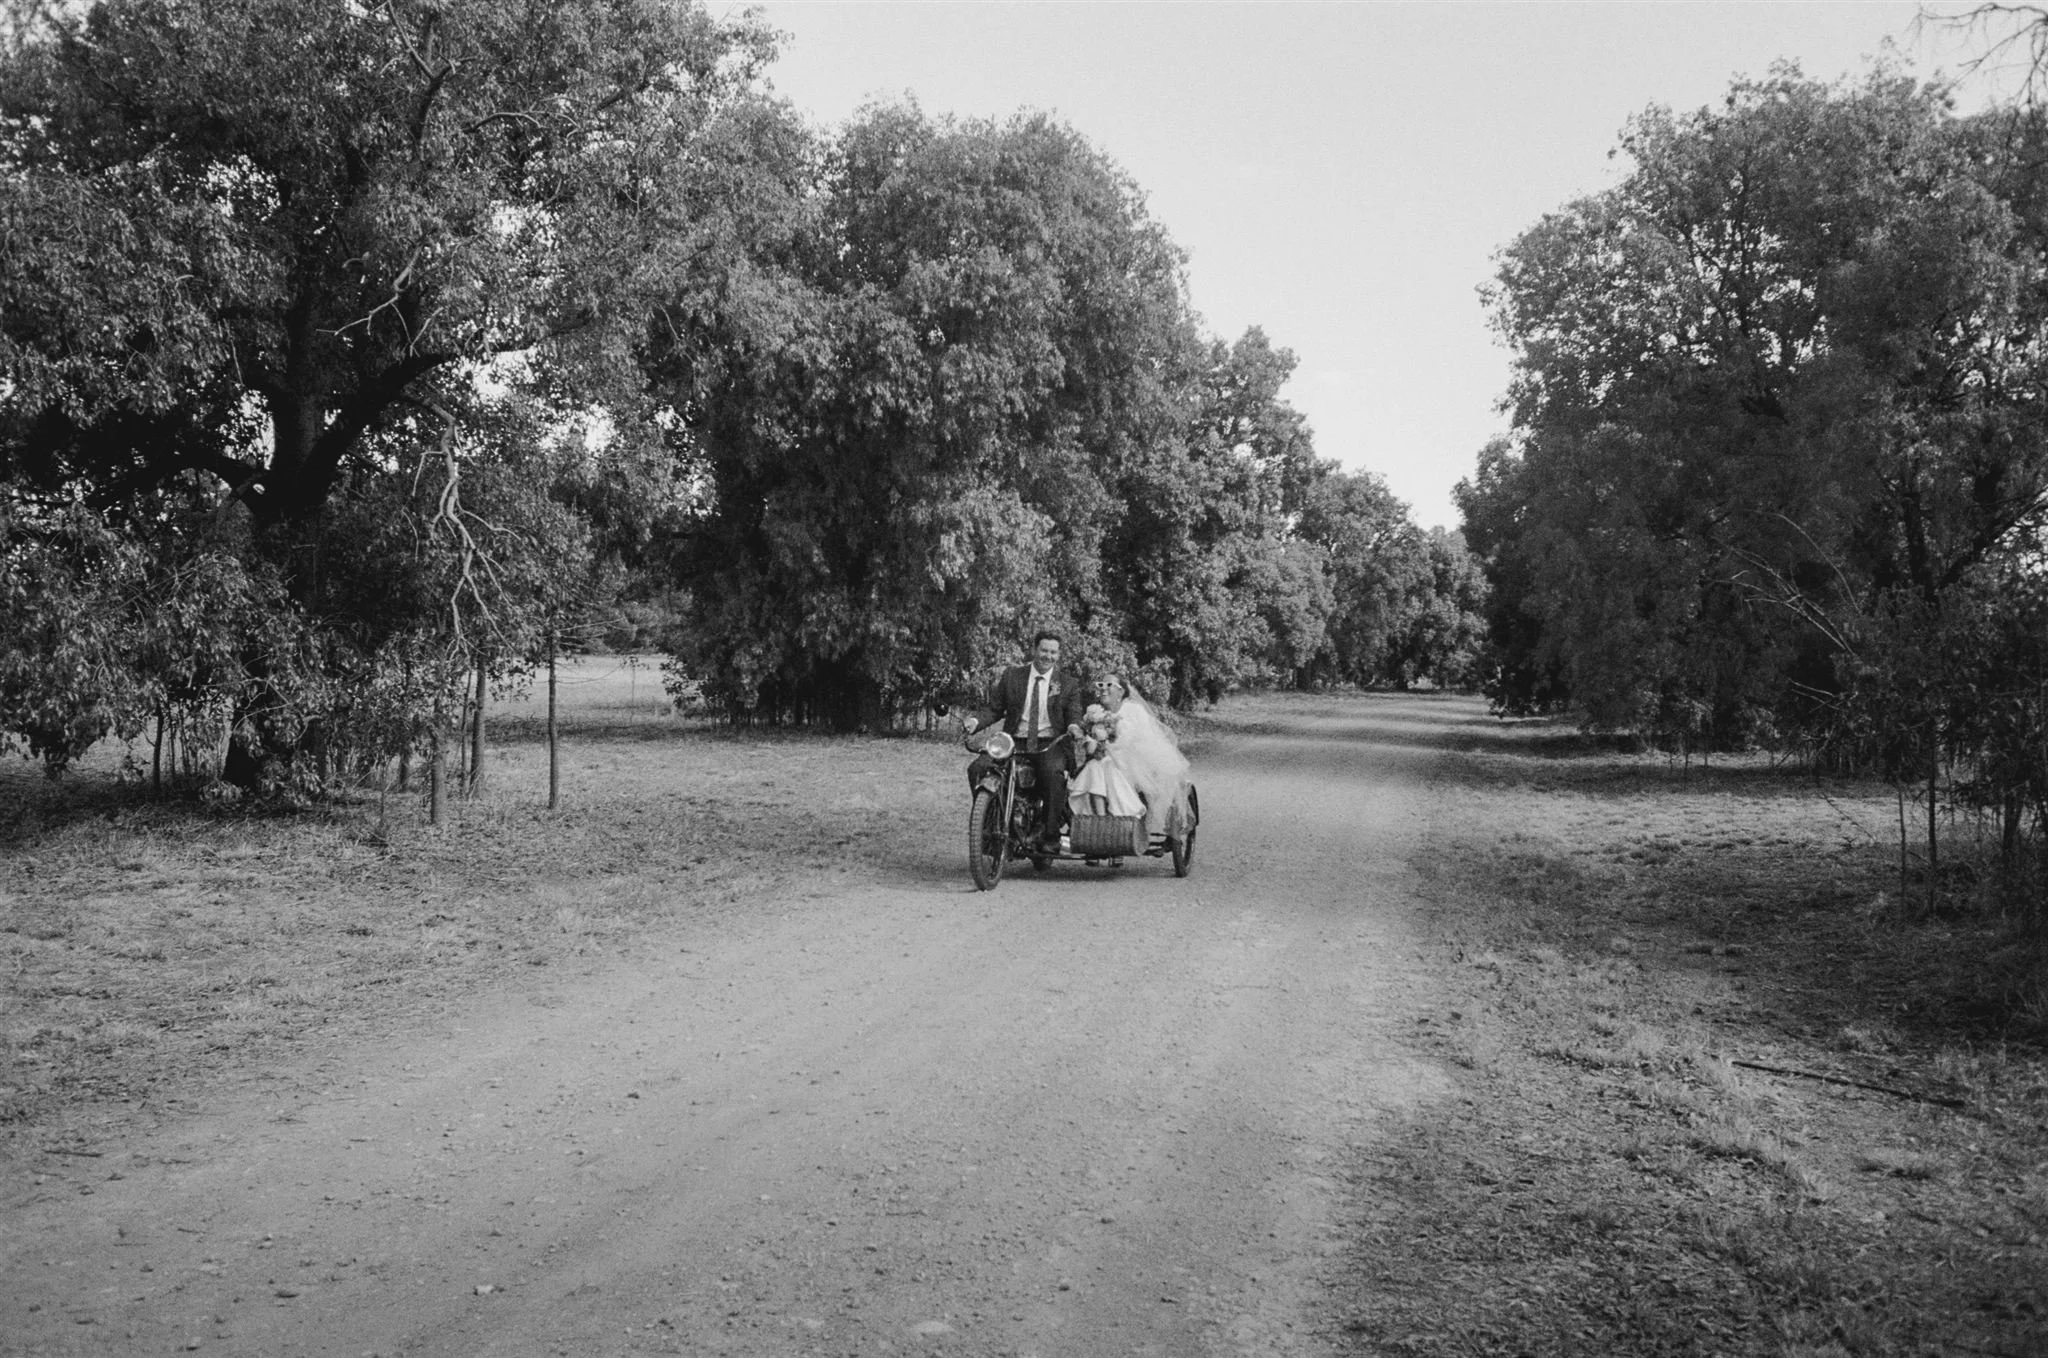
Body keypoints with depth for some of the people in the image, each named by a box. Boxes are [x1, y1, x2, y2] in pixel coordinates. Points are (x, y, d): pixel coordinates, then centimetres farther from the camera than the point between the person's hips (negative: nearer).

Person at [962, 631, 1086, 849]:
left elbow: (1074, 717, 2)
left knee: (1053, 772, -36)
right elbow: (995, 708, 10)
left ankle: (1051, 835, -24)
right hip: (1015, 741, 2)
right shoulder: (1012, 675, 11)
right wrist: (975, 720, -10)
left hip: (1050, 744, -2)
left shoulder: (1068, 684, 9)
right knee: (977, 768, -21)